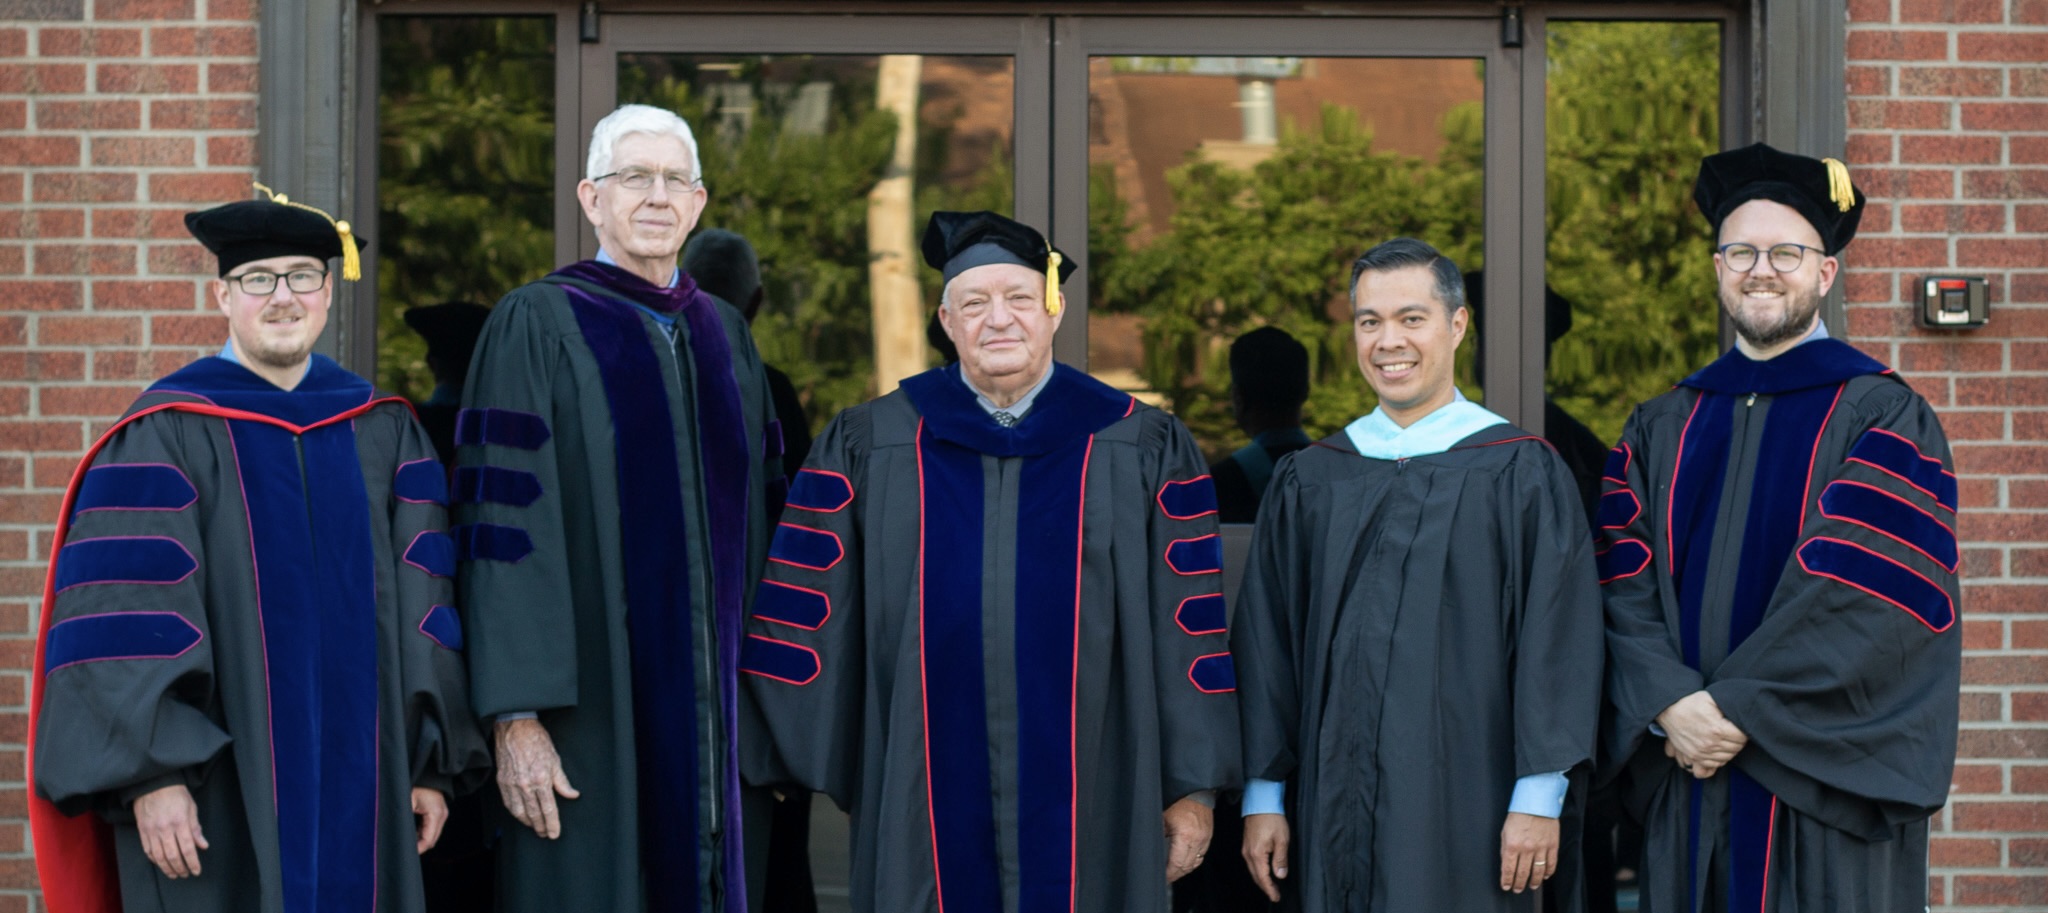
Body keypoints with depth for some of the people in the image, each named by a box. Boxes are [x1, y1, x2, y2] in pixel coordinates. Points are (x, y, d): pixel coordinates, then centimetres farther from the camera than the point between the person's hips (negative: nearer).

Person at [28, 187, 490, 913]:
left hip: (358, 784, 4)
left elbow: (423, 609, 8)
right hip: (217, 792, -4)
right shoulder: (164, 434, -3)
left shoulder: (383, 433, 9)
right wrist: (152, 773, -17)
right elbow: (125, 621, -9)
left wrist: (434, 764, 3)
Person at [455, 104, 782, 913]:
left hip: (713, 704, 5)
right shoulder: (536, 326, -5)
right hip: (591, 703, -5)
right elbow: (504, 527, -11)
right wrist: (516, 716, -17)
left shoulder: (725, 335, 13)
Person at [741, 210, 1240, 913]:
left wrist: (1192, 789, 0)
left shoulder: (1144, 448, 4)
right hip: (925, 806, 1)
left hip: (1086, 803, 0)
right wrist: (785, 761, 2)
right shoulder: (868, 447, 6)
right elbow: (805, 613, 6)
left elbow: (1190, 624, 3)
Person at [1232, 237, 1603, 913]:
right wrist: (1263, 796, 4)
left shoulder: (1520, 473, 0)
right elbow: (1265, 643, 10)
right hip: (1333, 802, 3)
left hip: (1465, 808, -3)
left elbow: (1558, 637, -4)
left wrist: (1539, 797, -11)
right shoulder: (1308, 482, 10)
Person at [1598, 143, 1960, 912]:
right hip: (1686, 776, 4)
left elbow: (1863, 597, -11)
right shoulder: (1660, 430, 13)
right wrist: (1673, 705, -14)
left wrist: (1738, 708, -15)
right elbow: (1625, 588, 3)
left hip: (1821, 784, -3)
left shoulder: (1885, 418, 0)